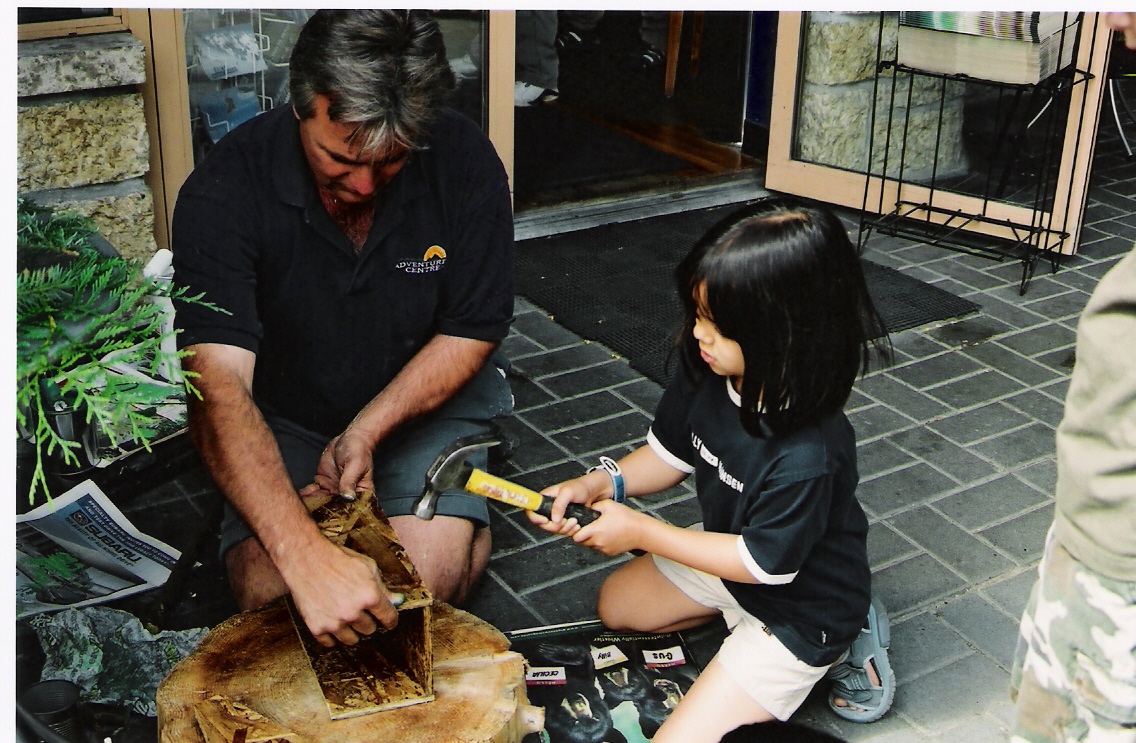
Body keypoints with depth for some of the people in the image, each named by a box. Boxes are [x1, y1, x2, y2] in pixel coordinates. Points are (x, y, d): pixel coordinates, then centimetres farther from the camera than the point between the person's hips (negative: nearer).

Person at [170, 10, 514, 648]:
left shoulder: (465, 161, -19)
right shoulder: (223, 190, -26)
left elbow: (471, 332, -8)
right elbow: (219, 387, -36)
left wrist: (367, 432, -22)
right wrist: (306, 555, -49)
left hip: (424, 401, 0)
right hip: (284, 419, 0)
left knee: (433, 570, -22)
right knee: (271, 591, -19)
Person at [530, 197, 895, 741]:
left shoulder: (808, 456, -39)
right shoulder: (705, 374, -18)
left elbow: (764, 563, -26)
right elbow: (670, 454, 1)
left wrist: (641, 532, -22)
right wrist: (602, 484, -18)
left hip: (798, 610, -8)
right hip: (730, 556, 8)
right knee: (617, 604, 26)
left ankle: (833, 651, 4)